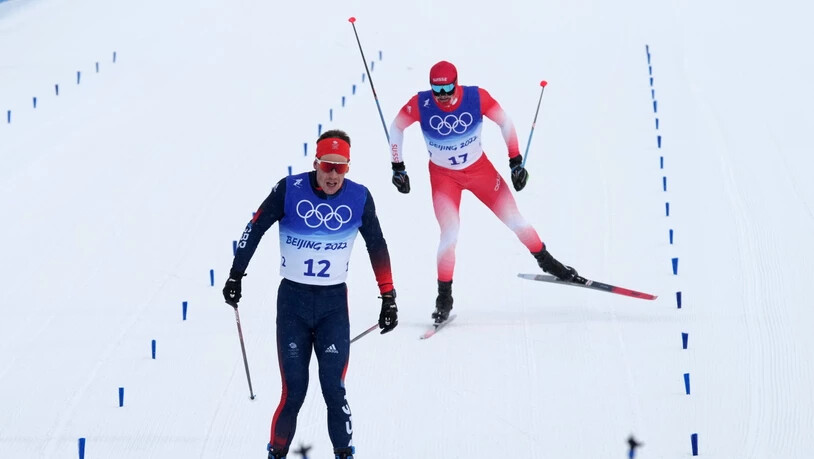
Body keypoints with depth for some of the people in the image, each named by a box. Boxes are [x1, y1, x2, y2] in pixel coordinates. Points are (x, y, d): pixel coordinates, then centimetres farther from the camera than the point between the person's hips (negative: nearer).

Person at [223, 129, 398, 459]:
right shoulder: (290, 190, -9)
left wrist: (388, 298, 9)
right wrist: (235, 276, 4)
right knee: (294, 389, -4)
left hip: (334, 302, 1)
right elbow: (255, 229, 2)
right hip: (292, 299, -1)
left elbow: (377, 247, 8)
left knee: (334, 388, -7)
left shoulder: (359, 198, -3)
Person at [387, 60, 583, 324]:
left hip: (479, 169, 1)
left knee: (513, 218, 3)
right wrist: (397, 167, -3)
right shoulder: (420, 104, -24)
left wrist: (516, 161, -8)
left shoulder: (476, 97, -24)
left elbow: (505, 122, -9)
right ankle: (444, 299, 0)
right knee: (449, 233, -13)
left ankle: (546, 262, 25)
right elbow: (396, 128, -6)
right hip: (443, 175, -1)